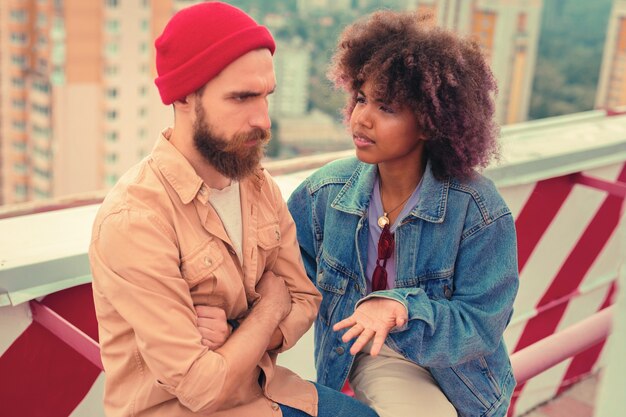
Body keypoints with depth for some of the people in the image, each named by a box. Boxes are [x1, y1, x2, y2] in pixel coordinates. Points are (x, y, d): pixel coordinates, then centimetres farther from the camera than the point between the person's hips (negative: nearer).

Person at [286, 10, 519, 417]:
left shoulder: (480, 213, -21)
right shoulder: (325, 192, -10)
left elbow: (480, 326, -18)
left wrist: (403, 310, -36)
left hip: (454, 368, 0)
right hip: (366, 355, 0)